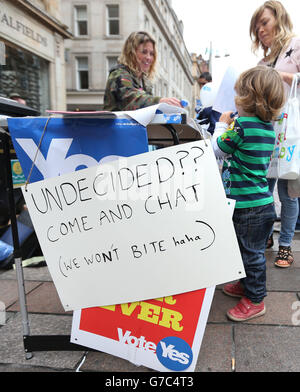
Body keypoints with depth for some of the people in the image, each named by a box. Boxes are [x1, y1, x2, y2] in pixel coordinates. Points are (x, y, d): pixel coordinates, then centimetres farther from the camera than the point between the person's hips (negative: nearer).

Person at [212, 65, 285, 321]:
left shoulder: (242, 125, -20)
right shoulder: (268, 127, 6)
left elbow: (217, 150, -7)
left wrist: (222, 125, 8)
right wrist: (230, 125, 15)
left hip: (250, 205, -9)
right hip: (259, 201, 9)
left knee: (252, 252, 6)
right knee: (249, 249, 23)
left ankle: (255, 300, 23)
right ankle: (247, 285, 42)